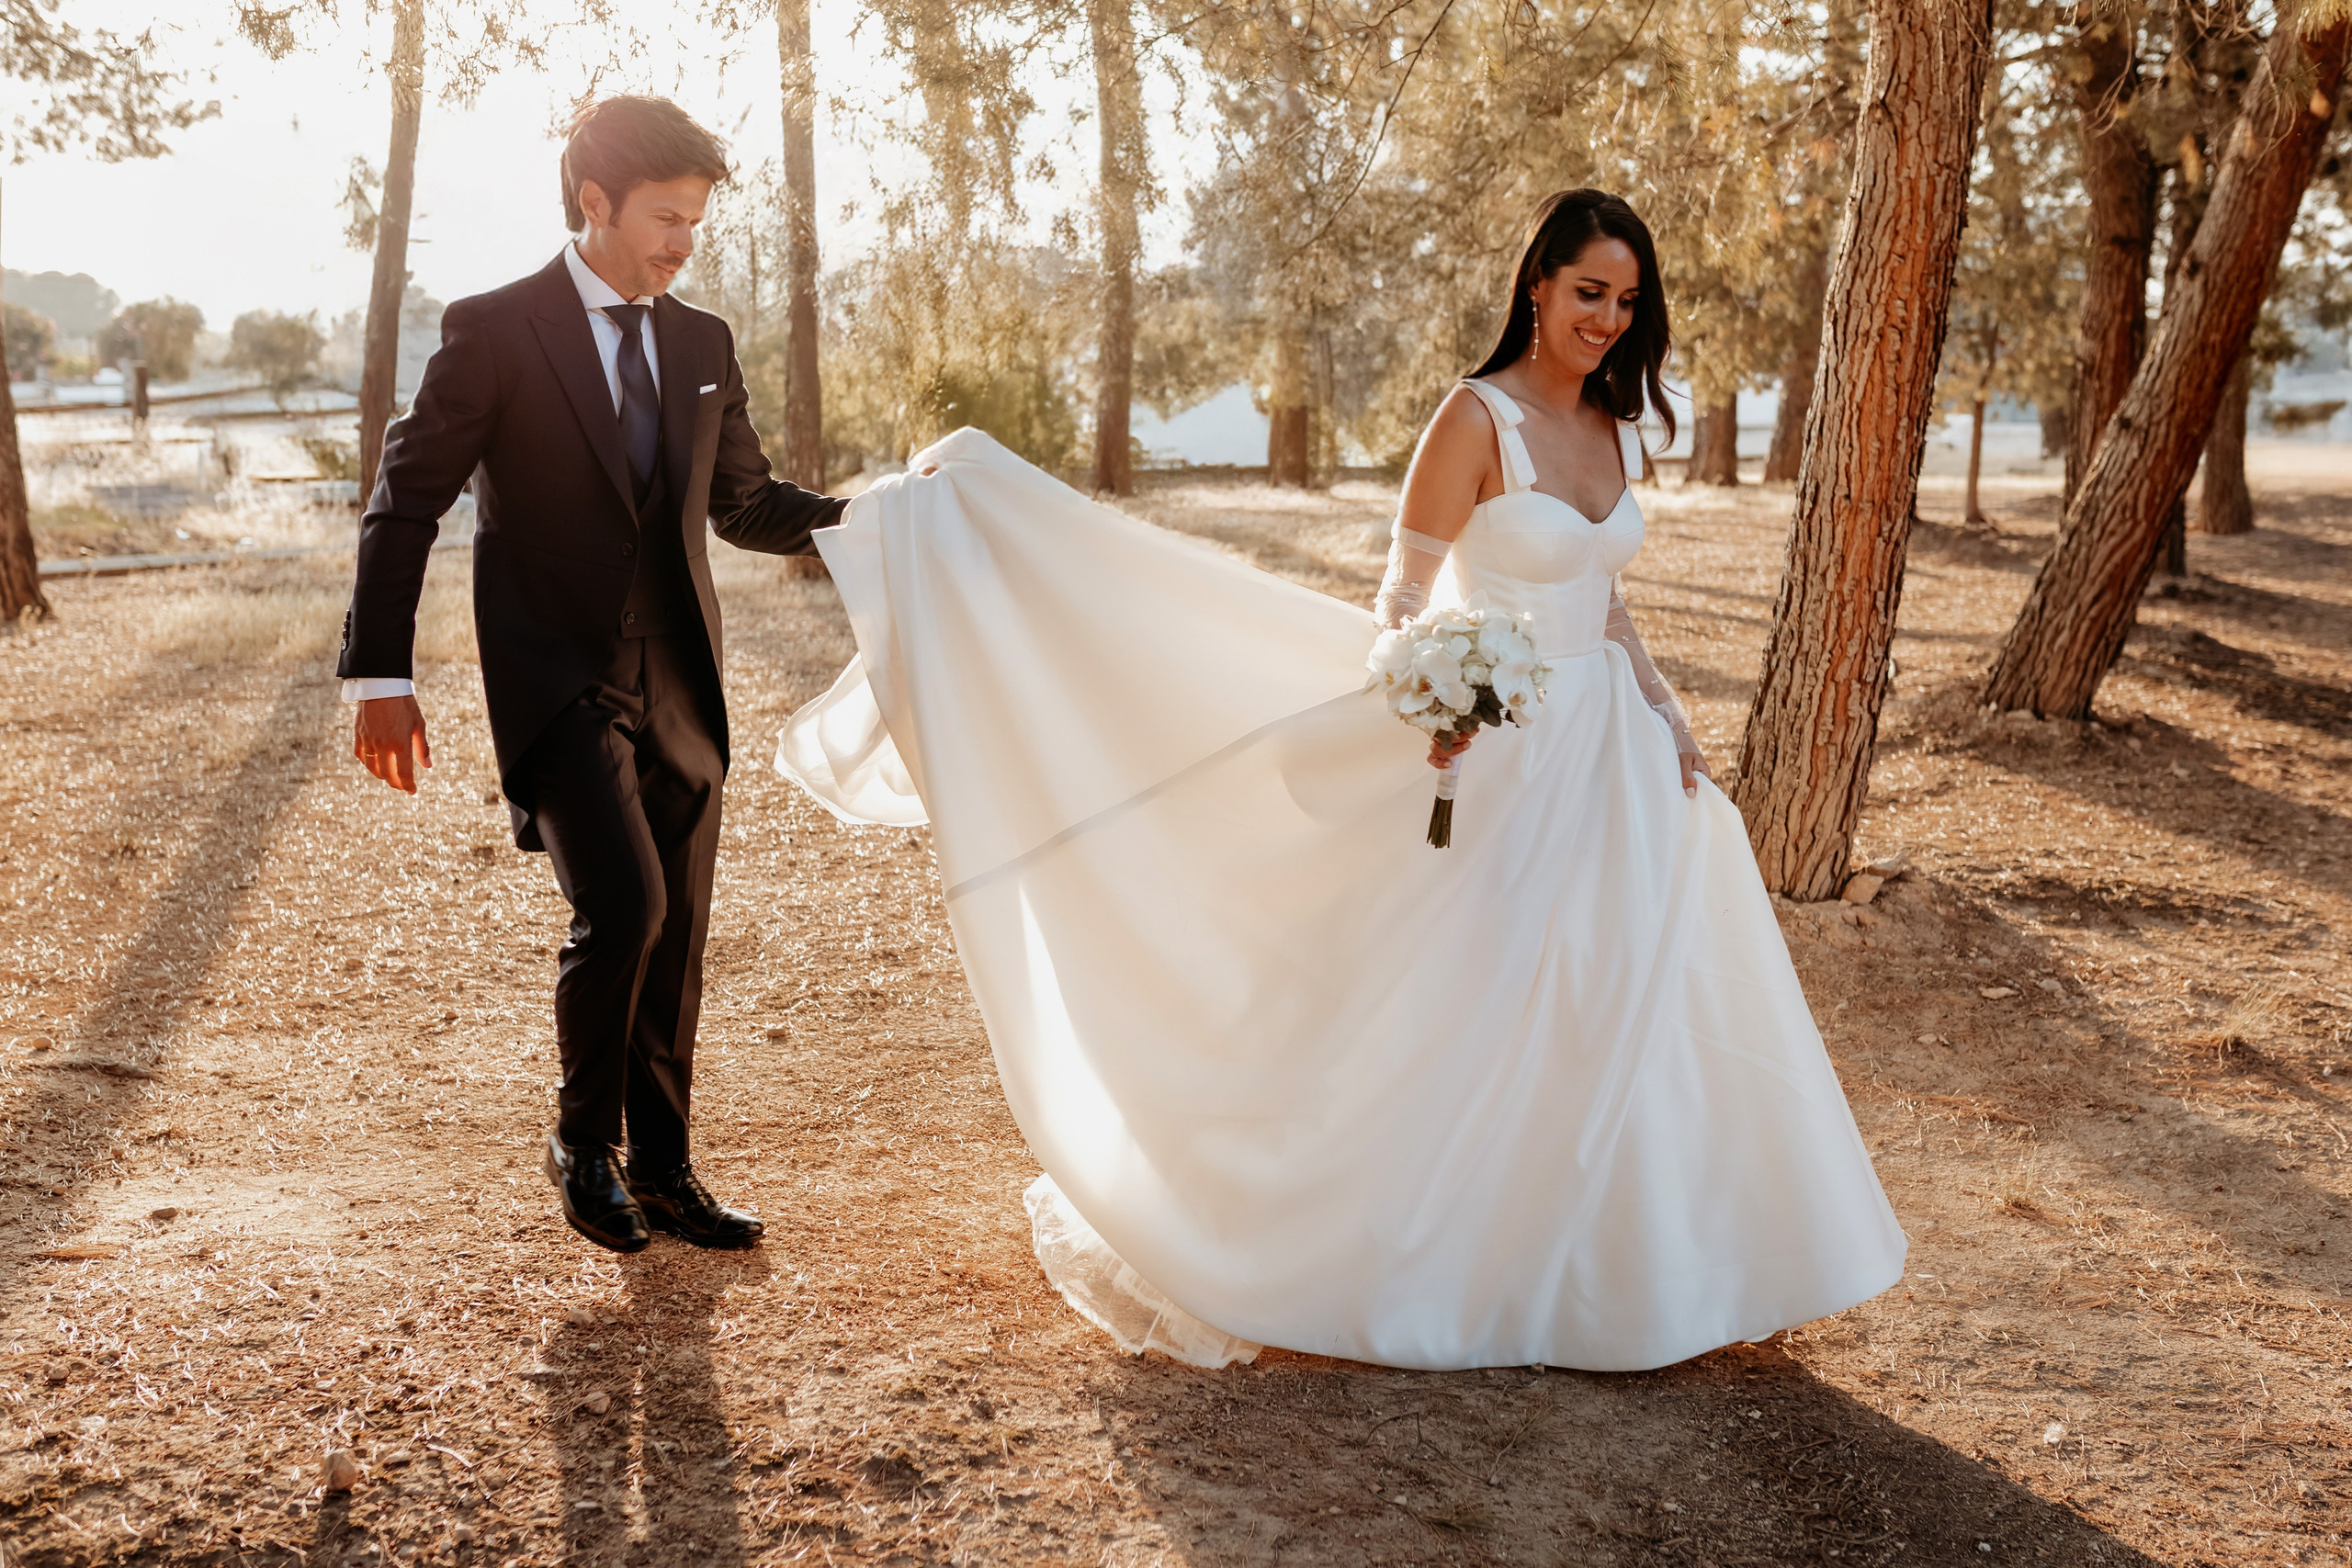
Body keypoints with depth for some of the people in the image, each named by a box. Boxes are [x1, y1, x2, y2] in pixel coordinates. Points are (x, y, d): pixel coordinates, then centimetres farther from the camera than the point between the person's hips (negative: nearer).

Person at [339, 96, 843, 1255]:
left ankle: (662, 1171, 23)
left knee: (675, 940, 8)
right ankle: (584, 1142, 5)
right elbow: (406, 501, -4)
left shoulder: (702, 345, 11)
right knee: (624, 905, -20)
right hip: (557, 681, -5)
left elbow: (744, 503, 20)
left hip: (676, 691, 5)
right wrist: (380, 676, -11)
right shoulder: (495, 331, -4)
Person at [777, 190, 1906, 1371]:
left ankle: (1582, 1264, 27)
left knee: (1609, 1011, 11)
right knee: (1458, 1008, -1)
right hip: (1493, 753, -7)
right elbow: (1402, 599, -14)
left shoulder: (1617, 429, 10)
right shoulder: (1478, 417, -12)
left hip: (1607, 755, 8)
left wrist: (1666, 721, 11)